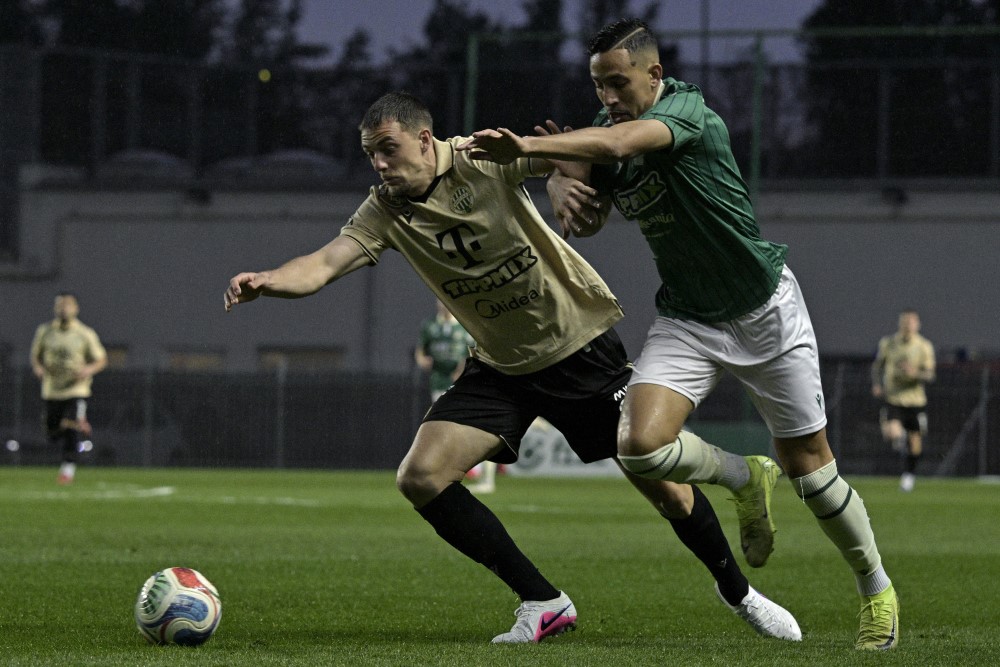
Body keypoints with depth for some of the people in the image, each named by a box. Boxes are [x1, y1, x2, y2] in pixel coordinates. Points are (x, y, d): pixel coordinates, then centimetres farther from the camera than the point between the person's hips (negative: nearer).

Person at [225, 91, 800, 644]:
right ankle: (543, 604, -4)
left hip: (581, 344, -4)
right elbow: (324, 264, -20)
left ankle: (736, 590, 25)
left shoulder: (484, 160, -17)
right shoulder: (385, 212, -8)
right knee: (421, 478, -14)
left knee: (662, 485, -4)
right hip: (500, 366, 4)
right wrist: (267, 280, -41)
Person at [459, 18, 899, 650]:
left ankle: (877, 589, 26)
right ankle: (745, 479, 13)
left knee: (808, 464, 2)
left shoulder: (688, 110, -23)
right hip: (686, 318, 5)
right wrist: (564, 190, -31)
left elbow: (617, 144, -41)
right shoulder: (606, 128, -1)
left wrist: (528, 146, -55)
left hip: (764, 308, -5)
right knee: (641, 444, -19)